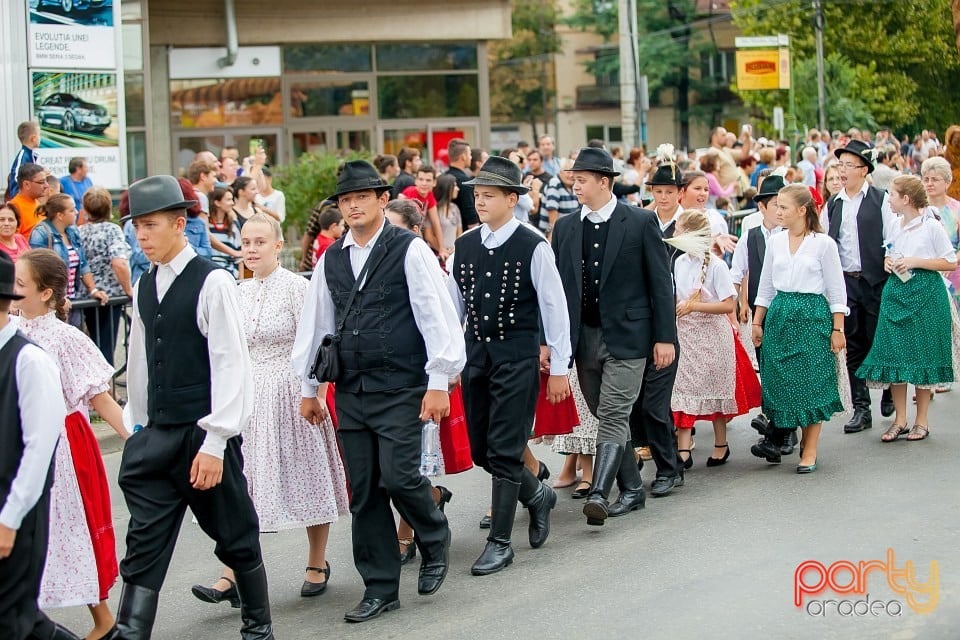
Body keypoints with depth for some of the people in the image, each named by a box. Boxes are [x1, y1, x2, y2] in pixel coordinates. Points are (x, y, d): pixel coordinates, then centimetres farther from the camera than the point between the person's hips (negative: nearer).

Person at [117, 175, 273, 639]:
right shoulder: (144, 287, 9)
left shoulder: (212, 283, -11)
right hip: (156, 437, 5)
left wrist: (214, 443, -17)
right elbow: (140, 362, 15)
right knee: (144, 547, 0)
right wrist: (136, 428, 15)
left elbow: (231, 364, -14)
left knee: (236, 539, 10)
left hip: (204, 435, -5)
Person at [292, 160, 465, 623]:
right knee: (363, 492, 6)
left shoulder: (410, 250, -5)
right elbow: (315, 323, 17)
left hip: (400, 389, -5)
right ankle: (380, 588, 16)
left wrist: (439, 381, -12)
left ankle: (434, 542, 18)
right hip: (350, 390, 5)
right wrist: (308, 387, 17)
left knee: (398, 476, -13)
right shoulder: (330, 259, 10)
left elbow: (436, 315, -8)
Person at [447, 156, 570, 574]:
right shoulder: (464, 246, 5)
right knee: (480, 450, 10)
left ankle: (499, 542, 4)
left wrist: (558, 366, -3)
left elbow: (554, 307, -5)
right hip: (475, 355, 6)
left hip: (518, 356, -6)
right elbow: (454, 305, 12)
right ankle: (537, 496, 36)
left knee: (504, 451, -5)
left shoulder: (533, 247, -9)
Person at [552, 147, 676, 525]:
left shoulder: (641, 222, -4)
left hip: (626, 336, -5)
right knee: (606, 417, 11)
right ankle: (631, 488, 23)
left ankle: (599, 494, -21)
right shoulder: (566, 228, 8)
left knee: (614, 417, -13)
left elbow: (660, 282, -3)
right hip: (584, 337, 5)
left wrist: (665, 337, -6)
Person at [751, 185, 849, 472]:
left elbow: (836, 290, -3)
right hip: (779, 315, 4)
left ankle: (809, 452, 6)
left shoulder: (823, 243, -5)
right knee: (777, 380, 4)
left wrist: (837, 329, -6)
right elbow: (765, 286, 14)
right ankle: (774, 441, 15)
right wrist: (757, 322, 12)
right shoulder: (775, 242, 7)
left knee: (811, 383, -1)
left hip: (813, 316, -4)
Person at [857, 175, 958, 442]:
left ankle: (921, 421, 12)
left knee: (922, 355, 1)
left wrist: (916, 262, -15)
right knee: (894, 355, 2)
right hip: (896, 291, 6)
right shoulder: (894, 225, 9)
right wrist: (887, 261, 0)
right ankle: (900, 420, 11)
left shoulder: (931, 226, -8)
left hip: (925, 292, -5)